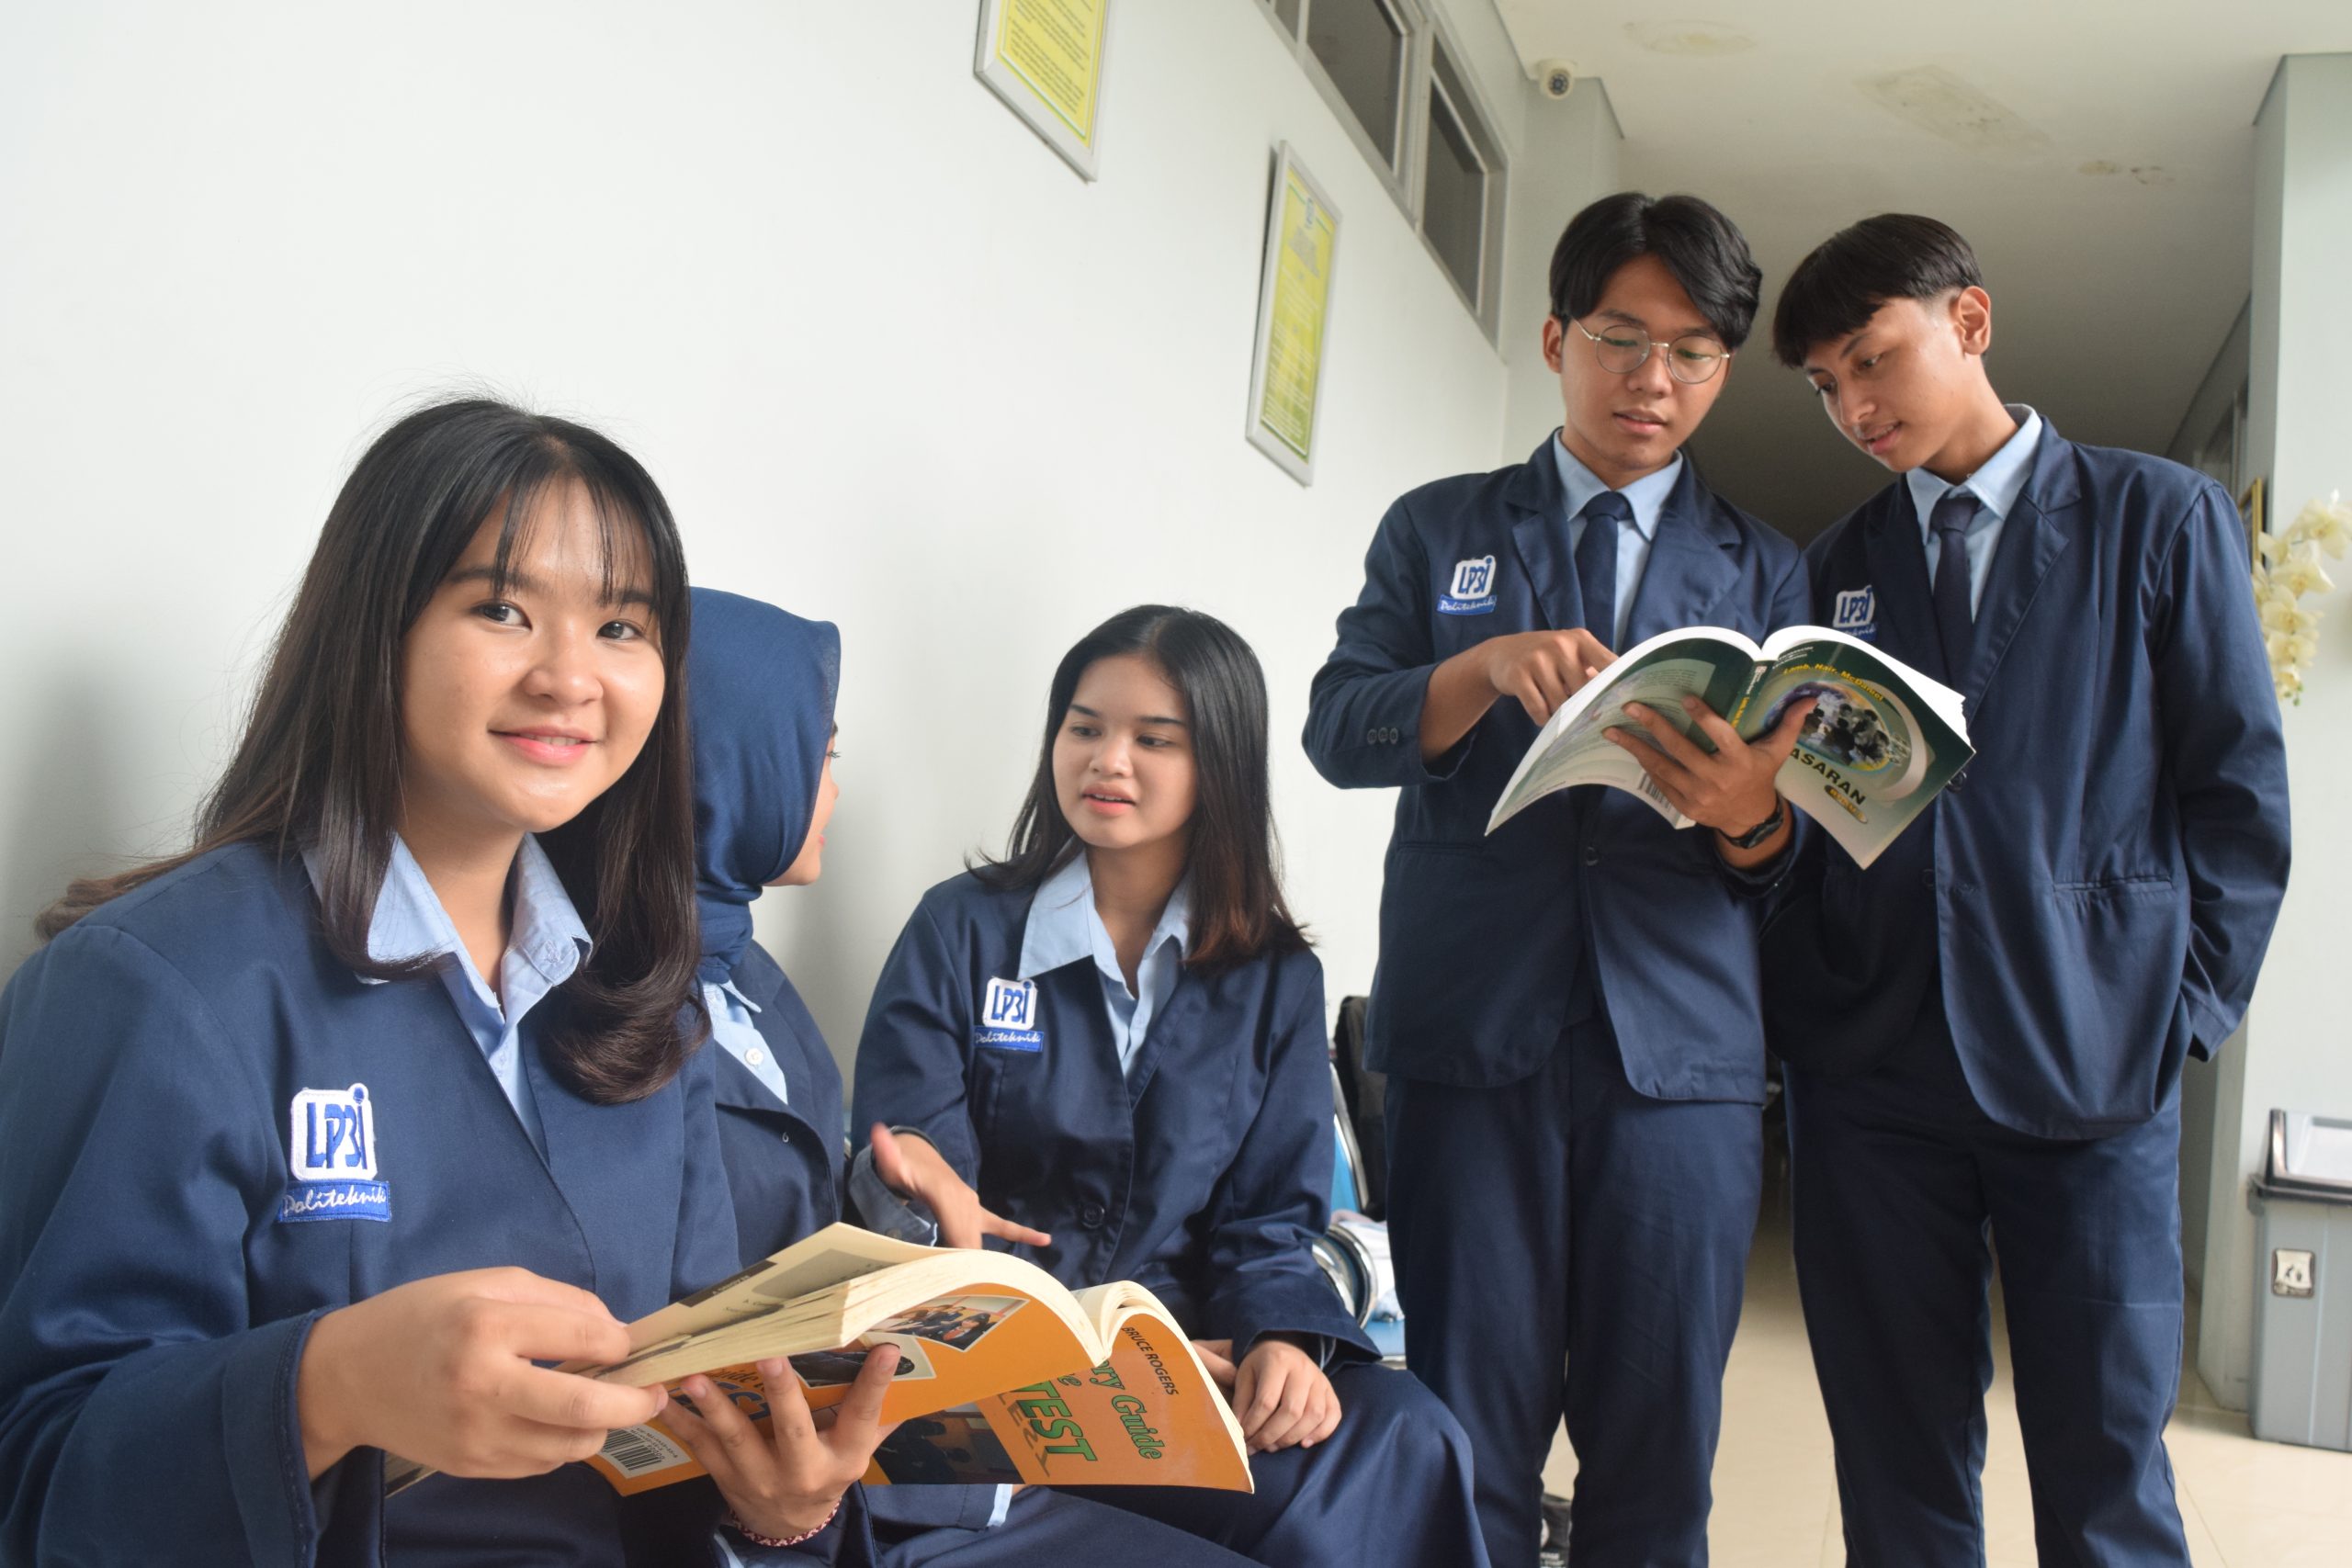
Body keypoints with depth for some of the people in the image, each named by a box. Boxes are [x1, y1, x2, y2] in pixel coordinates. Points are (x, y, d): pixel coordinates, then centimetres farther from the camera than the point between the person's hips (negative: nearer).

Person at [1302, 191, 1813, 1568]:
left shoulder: (1767, 572, 14)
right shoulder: (1438, 529, 13)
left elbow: (1792, 857, 7)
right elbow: (1339, 729, 1)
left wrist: (1752, 817, -18)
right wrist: (1487, 667, -17)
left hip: (1683, 1043, 1)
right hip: (1471, 1035, -1)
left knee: (1659, 1447, 6)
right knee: (1468, 1433, 3)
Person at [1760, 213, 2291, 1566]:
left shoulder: (2163, 521, 6)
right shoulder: (1835, 569, 13)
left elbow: (2240, 789, 4)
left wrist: (2185, 1006, -3)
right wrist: (1800, 1010, -2)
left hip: (2088, 1064, -2)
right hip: (1867, 1069, 3)